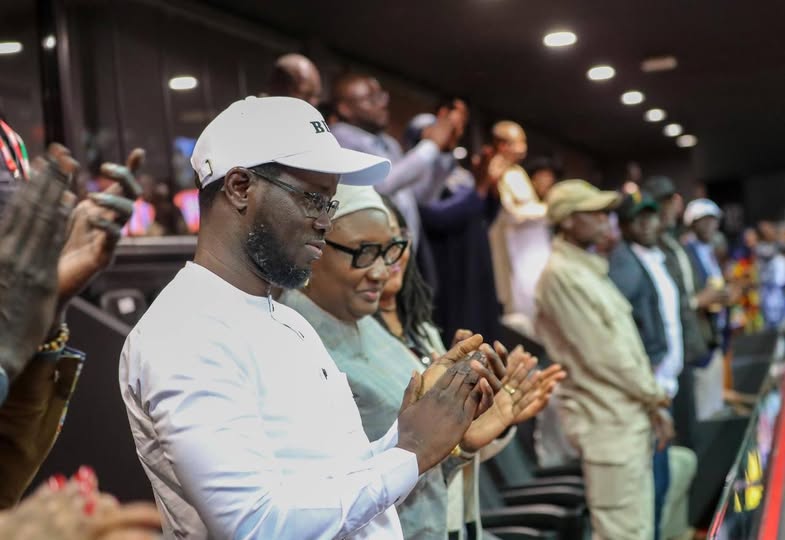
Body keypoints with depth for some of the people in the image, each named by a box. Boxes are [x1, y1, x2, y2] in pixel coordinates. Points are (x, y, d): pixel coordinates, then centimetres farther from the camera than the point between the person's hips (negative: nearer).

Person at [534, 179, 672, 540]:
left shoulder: (588, 268, 14)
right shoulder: (561, 274, -16)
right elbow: (599, 351, -18)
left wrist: (650, 404, 10)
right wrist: (651, 395, -6)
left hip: (628, 415, 10)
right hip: (606, 420, -10)